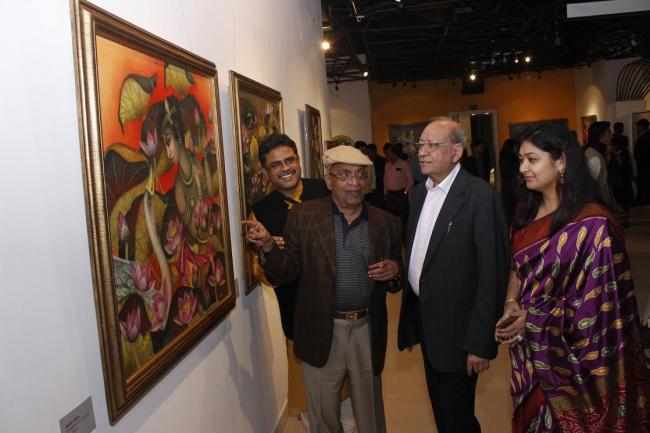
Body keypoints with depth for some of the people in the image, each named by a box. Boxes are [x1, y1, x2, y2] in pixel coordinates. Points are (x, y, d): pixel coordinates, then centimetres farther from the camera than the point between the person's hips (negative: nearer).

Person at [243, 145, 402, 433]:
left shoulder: (386, 223, 1)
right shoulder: (303, 216, -5)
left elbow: (395, 284, 9)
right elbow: (285, 275, -4)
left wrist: (394, 271, -14)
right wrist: (268, 247, -23)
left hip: (367, 332, 2)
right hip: (322, 332, -1)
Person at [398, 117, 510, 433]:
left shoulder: (481, 196, -18)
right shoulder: (419, 193, 6)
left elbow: (492, 274, -19)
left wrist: (480, 343, -19)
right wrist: (411, 318, 9)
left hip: (456, 329, -7)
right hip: (424, 321, 7)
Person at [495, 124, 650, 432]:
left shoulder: (591, 223, -20)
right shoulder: (527, 210, 2)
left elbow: (598, 303, -18)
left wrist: (532, 320, -15)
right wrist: (511, 303, -10)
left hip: (572, 356, -6)